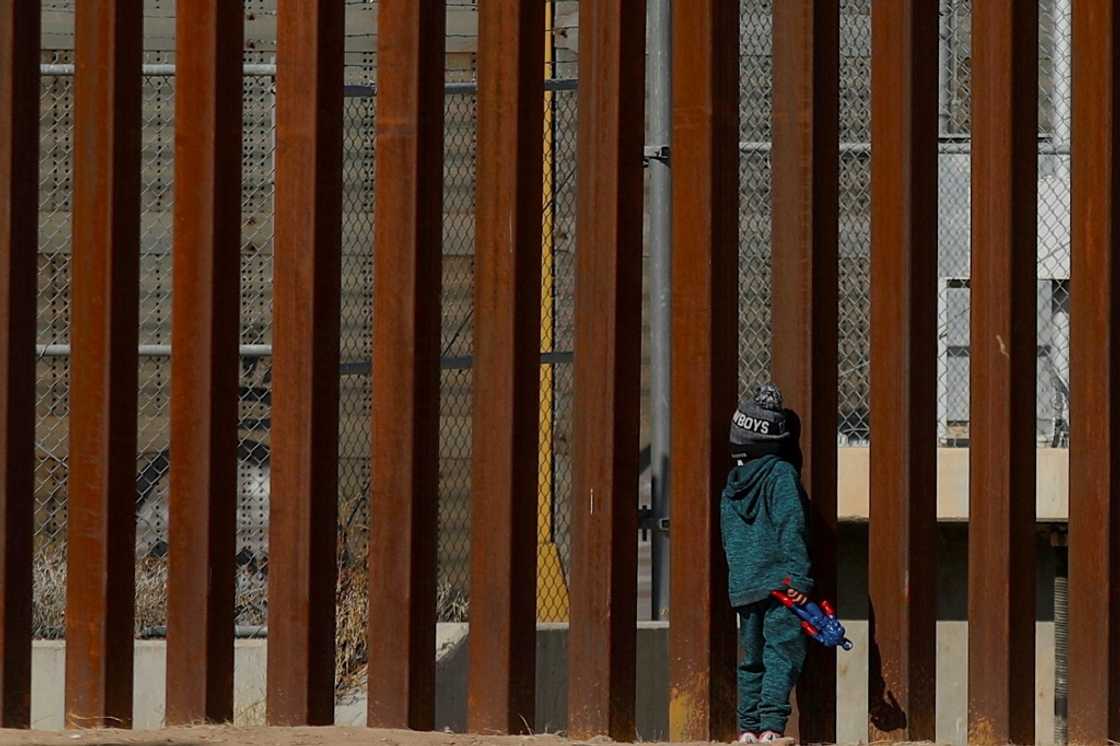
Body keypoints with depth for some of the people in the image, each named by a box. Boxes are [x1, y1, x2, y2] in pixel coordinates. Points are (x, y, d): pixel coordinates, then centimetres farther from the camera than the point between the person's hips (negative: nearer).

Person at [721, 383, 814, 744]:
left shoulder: (732, 483, 13)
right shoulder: (781, 474, -6)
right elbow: (791, 528, -14)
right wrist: (799, 577, -17)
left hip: (742, 586, 6)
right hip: (778, 580, -6)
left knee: (752, 659, 13)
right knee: (782, 653, -8)